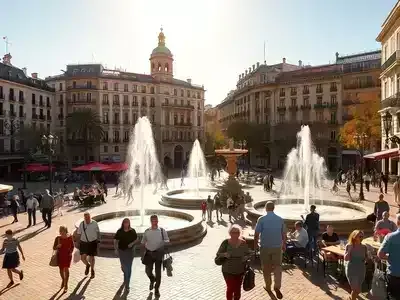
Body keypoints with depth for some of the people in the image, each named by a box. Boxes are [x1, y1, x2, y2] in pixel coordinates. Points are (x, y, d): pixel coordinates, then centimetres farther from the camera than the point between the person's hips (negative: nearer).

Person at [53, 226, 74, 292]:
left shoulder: (70, 238, -10)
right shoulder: (58, 238, -10)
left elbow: (72, 246, 6)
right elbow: (54, 248, -3)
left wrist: (71, 252, -5)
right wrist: (57, 246, -23)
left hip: (67, 255, -2)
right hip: (60, 256, 2)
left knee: (66, 269, -10)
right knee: (61, 270, 15)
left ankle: (66, 285, 3)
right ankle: (63, 280, 47)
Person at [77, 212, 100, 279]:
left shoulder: (94, 223, -9)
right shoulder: (81, 224, -6)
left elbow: (98, 232, 2)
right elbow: (79, 234, 5)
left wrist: (98, 241, 1)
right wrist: (78, 243, 5)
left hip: (92, 242, -1)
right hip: (84, 243, 2)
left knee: (91, 257, 8)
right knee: (83, 257, -2)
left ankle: (92, 270, 32)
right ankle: (87, 265, 33)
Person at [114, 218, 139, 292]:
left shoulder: (132, 231, -6)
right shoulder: (119, 231, -7)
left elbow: (137, 240, 3)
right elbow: (115, 241, 0)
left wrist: (132, 243, -15)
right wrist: (116, 249, -11)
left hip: (130, 251, -1)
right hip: (121, 251, 1)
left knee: (128, 268, -3)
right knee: (123, 266, 15)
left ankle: (127, 286, 5)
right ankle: (126, 278, 50)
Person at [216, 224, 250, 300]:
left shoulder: (243, 243, -9)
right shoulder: (225, 242, -15)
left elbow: (248, 253, 4)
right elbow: (218, 254, -8)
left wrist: (246, 257, -17)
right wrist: (224, 254, -27)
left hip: (240, 271, 2)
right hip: (228, 271, -2)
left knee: (238, 288, 14)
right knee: (230, 288, -1)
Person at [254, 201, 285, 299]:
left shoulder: (261, 219, -12)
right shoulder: (280, 219, -3)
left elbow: (256, 234, -10)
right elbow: (283, 234, 4)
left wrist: (255, 244, 5)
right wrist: (284, 244, 18)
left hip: (265, 247, -2)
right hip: (277, 246, 2)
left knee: (266, 267, 13)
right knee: (277, 266, 11)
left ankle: (268, 286, 25)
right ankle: (277, 286, -4)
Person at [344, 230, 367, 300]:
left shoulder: (364, 247, -2)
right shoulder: (349, 246, -12)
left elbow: (366, 257, 13)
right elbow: (346, 259, -16)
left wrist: (364, 259, -9)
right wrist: (350, 249, -25)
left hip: (361, 270, 4)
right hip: (351, 270, -4)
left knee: (358, 289, 15)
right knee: (355, 289, -1)